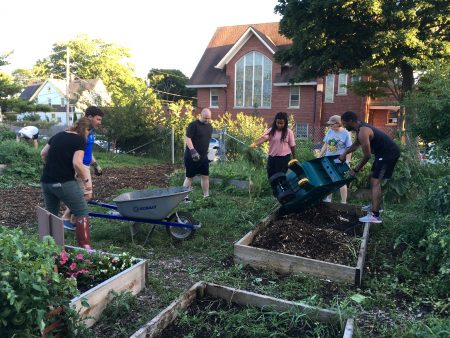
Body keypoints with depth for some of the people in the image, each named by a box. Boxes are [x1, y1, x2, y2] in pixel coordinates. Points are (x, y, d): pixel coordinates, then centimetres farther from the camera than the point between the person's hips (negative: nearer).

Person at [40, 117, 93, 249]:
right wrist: (86, 179, -8)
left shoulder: (58, 135, 14)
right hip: (64, 183, -7)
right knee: (82, 212, 2)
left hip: (46, 181, 7)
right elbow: (77, 163, -19)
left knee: (51, 213, 21)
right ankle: (85, 246, -4)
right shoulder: (80, 140, -7)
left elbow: (43, 154, 19)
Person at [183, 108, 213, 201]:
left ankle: (206, 196, 17)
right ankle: (184, 197, 7)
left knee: (205, 176, 8)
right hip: (192, 156, -7)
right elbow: (188, 139, -17)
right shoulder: (193, 125, -11)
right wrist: (193, 151, -26)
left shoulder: (209, 126, 12)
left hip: (204, 157, 7)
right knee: (189, 177, -1)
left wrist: (209, 152, 19)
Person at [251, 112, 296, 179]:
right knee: (270, 177, 12)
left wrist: (294, 158, 6)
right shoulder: (271, 130, -2)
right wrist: (255, 144, -38)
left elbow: (292, 146, 1)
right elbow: (263, 138, -19)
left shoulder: (288, 132, -5)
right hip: (272, 157, 3)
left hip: (284, 158, -3)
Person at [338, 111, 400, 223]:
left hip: (389, 154, -11)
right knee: (373, 177, 21)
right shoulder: (361, 127, 9)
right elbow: (356, 144, 28)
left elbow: (366, 156, -22)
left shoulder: (362, 132, -24)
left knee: (375, 182, -13)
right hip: (385, 152, 11)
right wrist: (345, 153, 21)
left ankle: (375, 215, -17)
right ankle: (375, 205, 34)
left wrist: (355, 170, -13)